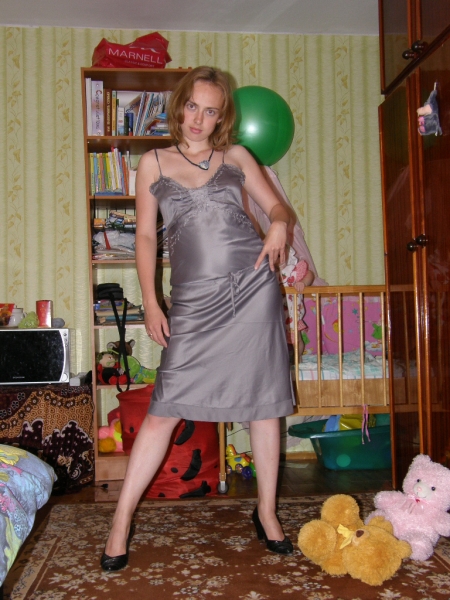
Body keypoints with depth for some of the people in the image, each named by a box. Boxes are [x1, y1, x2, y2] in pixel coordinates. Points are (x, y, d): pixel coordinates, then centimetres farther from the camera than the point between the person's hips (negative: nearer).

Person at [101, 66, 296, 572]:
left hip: (252, 286, 1)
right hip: (194, 300, -1)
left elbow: (276, 206, 15)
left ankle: (266, 511, 22)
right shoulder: (154, 163, 11)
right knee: (165, 409, -4)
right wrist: (150, 304, 0)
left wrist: (279, 225, -10)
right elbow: (145, 236, 8)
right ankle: (121, 520, 10)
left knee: (264, 400, 6)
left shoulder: (236, 157, 12)